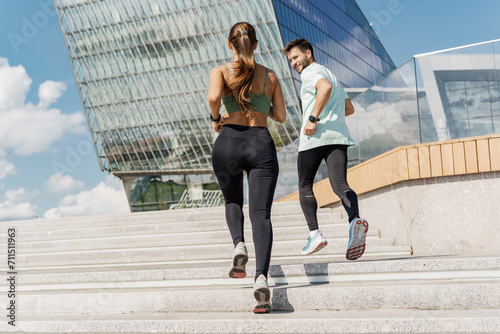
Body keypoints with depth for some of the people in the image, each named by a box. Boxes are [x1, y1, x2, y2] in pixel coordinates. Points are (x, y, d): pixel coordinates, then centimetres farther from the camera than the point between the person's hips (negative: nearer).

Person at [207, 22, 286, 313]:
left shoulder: (221, 71, 6)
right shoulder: (270, 75, 13)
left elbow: (213, 97, -15)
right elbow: (281, 116, 15)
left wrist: (215, 118, 4)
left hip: (229, 141, 0)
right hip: (261, 143, 0)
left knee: (233, 202, 25)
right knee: (261, 212, -7)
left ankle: (239, 244, -3)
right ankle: (262, 277, -25)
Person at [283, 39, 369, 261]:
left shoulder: (310, 72, 1)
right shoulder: (330, 74, 29)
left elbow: (325, 87, -23)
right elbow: (349, 108, 34)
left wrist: (313, 119, -21)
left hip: (314, 137, -6)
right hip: (338, 136, 7)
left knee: (305, 186, 8)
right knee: (340, 184, -8)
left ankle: (314, 233, -2)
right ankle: (355, 219, -35)